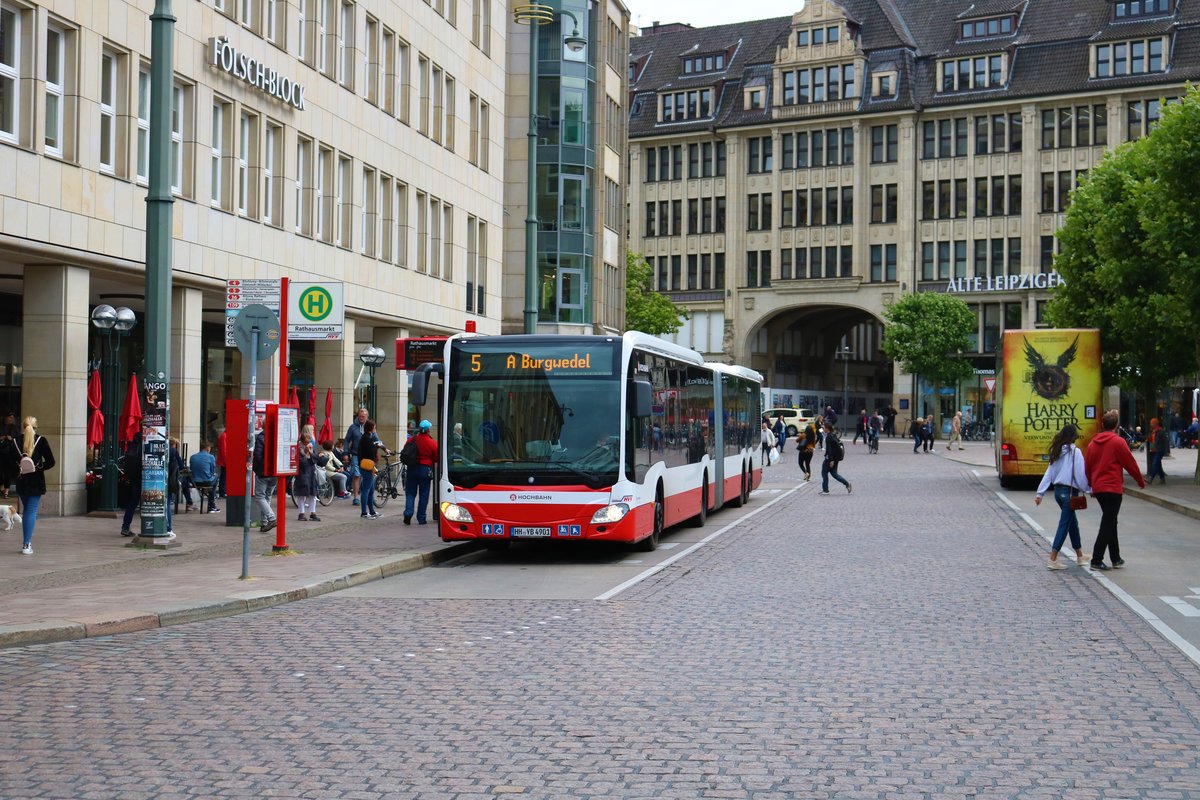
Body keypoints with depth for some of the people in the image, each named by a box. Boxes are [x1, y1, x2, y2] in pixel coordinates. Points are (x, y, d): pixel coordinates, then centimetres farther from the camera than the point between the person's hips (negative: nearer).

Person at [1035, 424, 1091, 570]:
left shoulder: (1057, 452, 8)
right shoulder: (1075, 452, -12)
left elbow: (1049, 473, 8)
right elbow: (1080, 474, -12)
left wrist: (1040, 493, 8)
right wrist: (1088, 490, 0)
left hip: (1058, 490, 7)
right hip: (1070, 491, -7)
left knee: (1073, 522, 20)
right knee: (1064, 525, -3)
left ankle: (1080, 556, 31)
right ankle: (1053, 559, -6)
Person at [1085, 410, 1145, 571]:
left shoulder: (1093, 443, 8)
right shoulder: (1117, 442, -10)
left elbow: (1087, 467, 12)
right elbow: (1130, 464, -4)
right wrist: (1141, 481, 11)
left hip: (1098, 489, 7)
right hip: (1113, 489, -7)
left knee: (1110, 522, 17)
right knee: (1108, 524, -3)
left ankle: (1116, 559, 23)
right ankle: (1096, 561, -7)